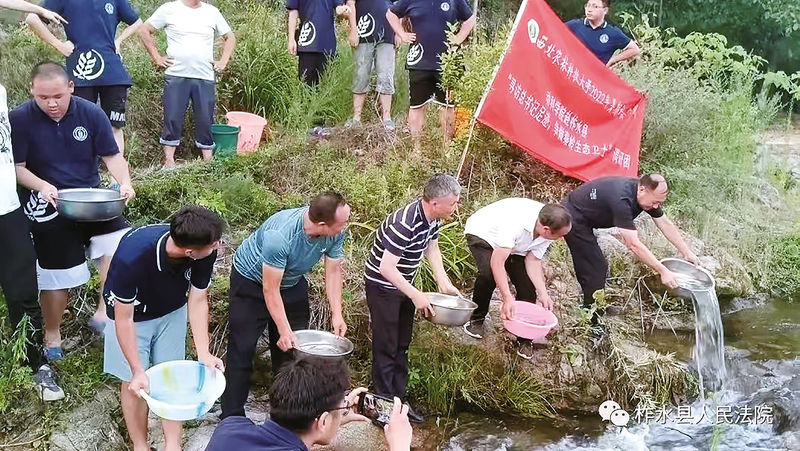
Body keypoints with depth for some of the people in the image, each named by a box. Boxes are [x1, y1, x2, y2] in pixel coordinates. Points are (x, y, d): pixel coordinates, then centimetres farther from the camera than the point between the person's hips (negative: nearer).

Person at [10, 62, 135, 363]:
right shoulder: (20, 119, -11)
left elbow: (112, 156, -2)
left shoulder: (91, 114, -6)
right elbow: (17, 167, -8)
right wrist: (42, 186, -26)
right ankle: (52, 335, 29)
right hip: (49, 206, -2)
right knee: (57, 275, 4)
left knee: (119, 241, -22)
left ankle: (104, 311, -5)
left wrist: (125, 182, -20)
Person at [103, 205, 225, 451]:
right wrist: (138, 371, -30)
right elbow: (124, 319, -30)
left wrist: (204, 353, -24)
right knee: (134, 383, 3)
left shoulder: (206, 252, -30)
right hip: (130, 313, -3)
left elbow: (197, 300, -17)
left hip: (172, 311, 3)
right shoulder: (132, 256, -42)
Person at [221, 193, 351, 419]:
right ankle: (232, 418, 4)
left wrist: (337, 314, -15)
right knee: (242, 349, -5)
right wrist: (285, 331, -33)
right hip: (252, 280, -6)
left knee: (295, 347, 7)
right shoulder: (280, 235, -42)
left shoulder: (335, 233, -24)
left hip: (292, 283, 6)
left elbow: (333, 272, -9)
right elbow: (270, 290, -34)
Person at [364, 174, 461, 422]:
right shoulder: (405, 224, -34)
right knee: (386, 347, 0)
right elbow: (386, 267, -32)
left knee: (402, 346, 15)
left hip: (403, 284, 9)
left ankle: (399, 399, 26)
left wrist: (444, 283, 5)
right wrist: (416, 295, -28)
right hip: (382, 285, -9)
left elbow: (431, 247, 12)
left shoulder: (433, 218, -7)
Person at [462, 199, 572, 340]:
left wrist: (543, 294, -21)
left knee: (528, 283, -7)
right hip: (481, 233, -6)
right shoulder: (514, 224, -44)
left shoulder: (547, 232, -23)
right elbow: (497, 262, -43)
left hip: (514, 244, 6)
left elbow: (533, 260, -14)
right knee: (488, 274, -32)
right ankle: (475, 319, -11)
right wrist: (507, 298, -47)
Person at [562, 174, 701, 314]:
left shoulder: (648, 193, -9)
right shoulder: (622, 199, -36)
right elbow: (633, 245, -35)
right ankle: (593, 323, 4)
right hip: (573, 219, -9)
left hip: (583, 220, 9)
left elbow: (666, 224, 2)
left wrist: (688, 253, 1)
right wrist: (663, 271, -31)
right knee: (594, 272, -8)